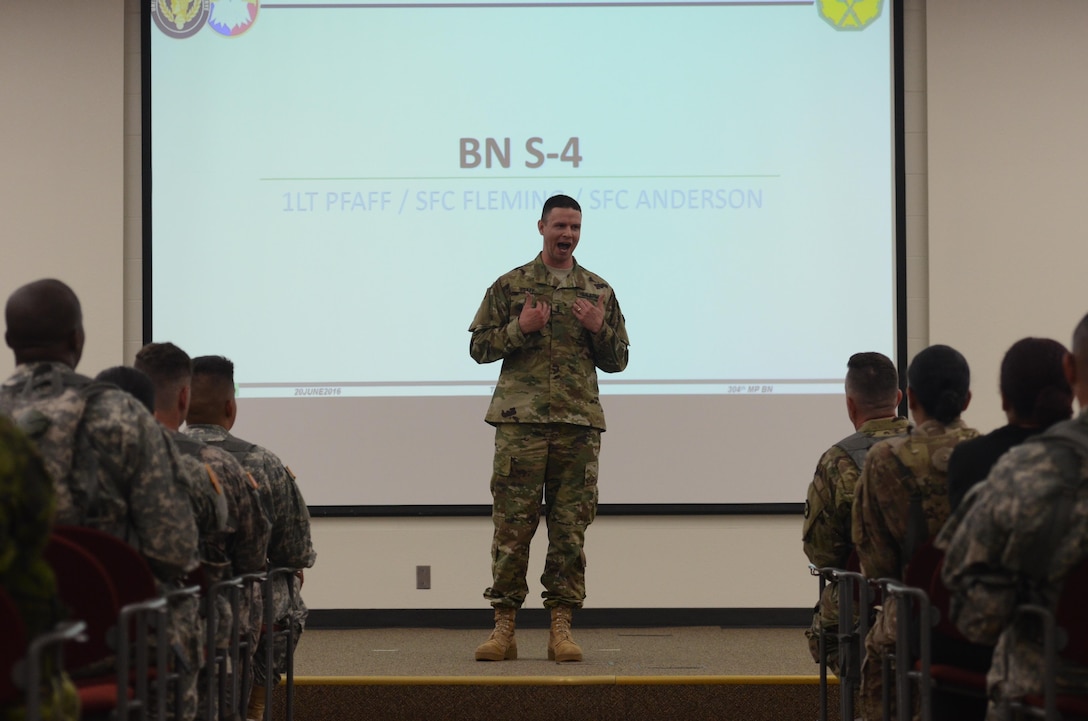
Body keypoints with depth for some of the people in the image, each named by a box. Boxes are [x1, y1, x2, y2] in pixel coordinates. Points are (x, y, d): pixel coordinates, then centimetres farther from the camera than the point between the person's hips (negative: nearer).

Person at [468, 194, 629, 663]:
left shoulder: (598, 291, 14)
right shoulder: (510, 286, 8)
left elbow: (617, 361, 16)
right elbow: (479, 347, 7)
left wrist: (599, 329, -3)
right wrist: (519, 329, -8)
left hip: (579, 422, 2)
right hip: (520, 421, -2)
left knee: (570, 527, 2)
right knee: (512, 523, -3)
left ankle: (561, 627, 6)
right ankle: (504, 626, 2)